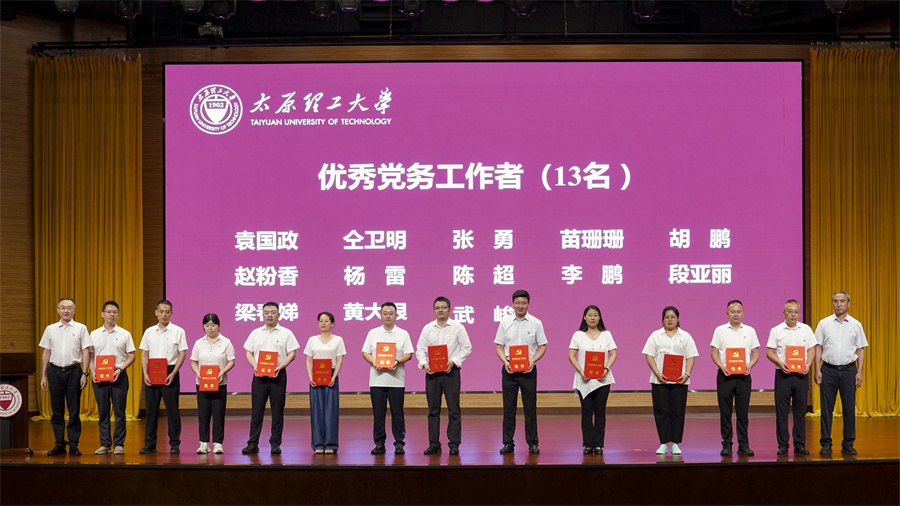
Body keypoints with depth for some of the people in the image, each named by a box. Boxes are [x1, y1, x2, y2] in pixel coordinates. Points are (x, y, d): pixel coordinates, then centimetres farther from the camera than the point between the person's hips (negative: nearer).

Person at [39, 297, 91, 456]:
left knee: (74, 410, -1)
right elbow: (46, 353, 13)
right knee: (56, 410, 4)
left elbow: (86, 352, 3)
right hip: (54, 371, 2)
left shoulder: (81, 329, 5)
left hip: (73, 371, -2)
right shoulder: (50, 329, 11)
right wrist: (43, 376, 10)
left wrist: (84, 373, -5)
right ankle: (59, 444, 10)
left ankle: (74, 444, 4)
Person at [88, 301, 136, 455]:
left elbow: (131, 356, 3)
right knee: (103, 412, 4)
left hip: (118, 376, -2)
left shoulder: (125, 334, 5)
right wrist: (93, 372, -5)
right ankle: (105, 444, 10)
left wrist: (120, 369, -11)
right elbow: (90, 356, 11)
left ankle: (119, 444, 3)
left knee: (119, 412, -2)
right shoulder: (94, 335, 10)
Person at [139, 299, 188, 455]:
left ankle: (175, 444, 3)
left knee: (172, 410, -2)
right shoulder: (149, 332, 11)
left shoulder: (178, 331, 1)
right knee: (151, 409, 5)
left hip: (170, 373, -3)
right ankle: (150, 443, 11)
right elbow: (144, 354, 11)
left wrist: (173, 373, -13)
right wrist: (145, 374, -2)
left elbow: (182, 354, -3)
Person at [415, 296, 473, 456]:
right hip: (432, 372, 3)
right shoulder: (427, 328, 10)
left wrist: (453, 361, -13)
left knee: (453, 409, -4)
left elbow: (467, 348, 0)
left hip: (451, 371, -3)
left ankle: (454, 444, 0)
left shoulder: (457, 327, 3)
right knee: (433, 409, 5)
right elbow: (420, 349, 10)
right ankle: (434, 444, 10)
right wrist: (424, 364, -9)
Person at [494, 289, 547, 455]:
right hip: (509, 369, 1)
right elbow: (499, 346, 8)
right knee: (509, 407, 3)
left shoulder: (536, 323, 2)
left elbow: (542, 346, 5)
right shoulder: (505, 322, 6)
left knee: (530, 407, 1)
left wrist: (533, 361, -11)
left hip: (528, 370, -1)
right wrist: (505, 361, -9)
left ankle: (533, 443, 7)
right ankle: (508, 443, 9)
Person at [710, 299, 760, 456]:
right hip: (725, 375, -1)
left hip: (743, 376, 1)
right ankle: (727, 445, 6)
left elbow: (756, 353, 10)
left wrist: (749, 366, -8)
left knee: (743, 412, 1)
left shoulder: (749, 331, 10)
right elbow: (714, 352, 3)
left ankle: (743, 445, 6)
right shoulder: (720, 330, 6)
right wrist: (722, 367, -14)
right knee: (725, 412, 0)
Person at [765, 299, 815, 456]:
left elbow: (811, 349, 10)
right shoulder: (776, 331, 3)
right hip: (783, 374, -1)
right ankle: (782, 444, 5)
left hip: (801, 374, 2)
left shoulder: (806, 329, 9)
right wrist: (780, 363, -15)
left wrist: (808, 364, -7)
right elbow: (769, 352, 1)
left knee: (800, 410, 4)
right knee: (781, 411, -1)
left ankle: (800, 445, 10)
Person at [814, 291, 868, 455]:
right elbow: (818, 348, 6)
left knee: (849, 408, 2)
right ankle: (826, 444, 7)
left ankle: (848, 445, 10)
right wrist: (817, 370, -2)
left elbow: (861, 349, 7)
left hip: (848, 369, 0)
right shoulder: (824, 323, 5)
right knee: (826, 408, 0)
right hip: (828, 369, 0)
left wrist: (859, 372, -1)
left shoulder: (856, 325, 6)